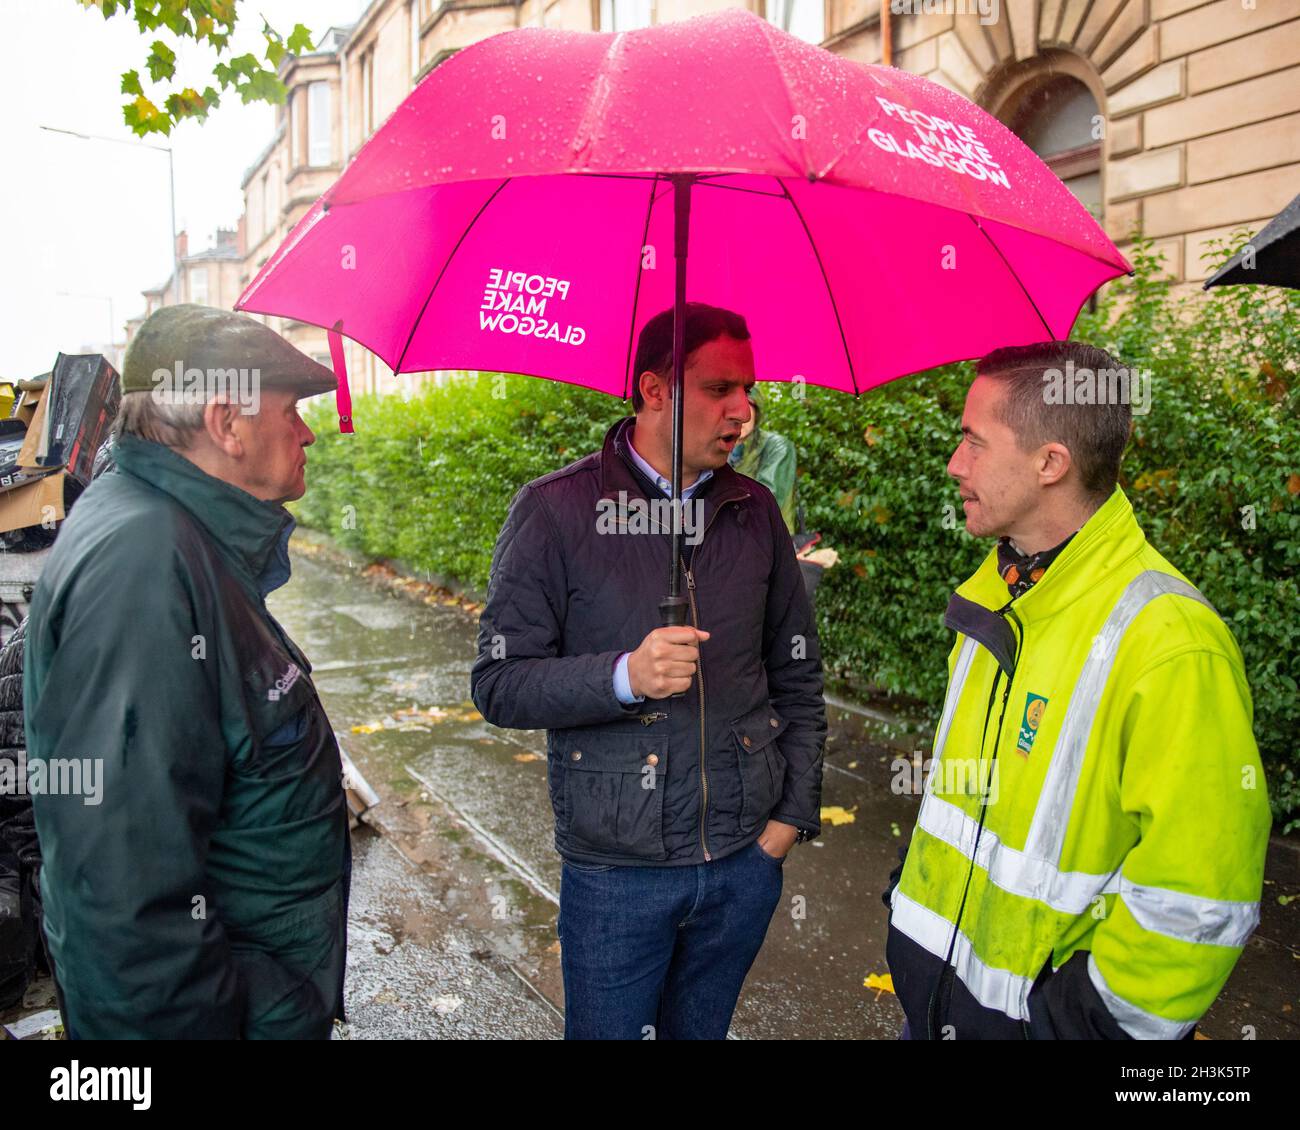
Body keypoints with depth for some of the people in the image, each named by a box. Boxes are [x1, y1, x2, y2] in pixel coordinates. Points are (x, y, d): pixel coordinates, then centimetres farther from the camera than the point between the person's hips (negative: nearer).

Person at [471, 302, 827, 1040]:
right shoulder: (556, 510, -11)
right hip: (617, 869, -3)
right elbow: (500, 685, -11)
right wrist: (624, 676, -26)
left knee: (701, 1031, 22)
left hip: (745, 862, 4)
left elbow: (799, 675, 9)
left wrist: (795, 812, 4)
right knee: (606, 1029, 15)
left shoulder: (755, 511, 1)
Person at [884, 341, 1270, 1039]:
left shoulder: (1170, 644, -24)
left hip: (1035, 1008, -6)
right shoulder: (995, 596, 1)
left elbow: (1195, 905, -22)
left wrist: (1087, 1017, -15)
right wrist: (917, 893, 12)